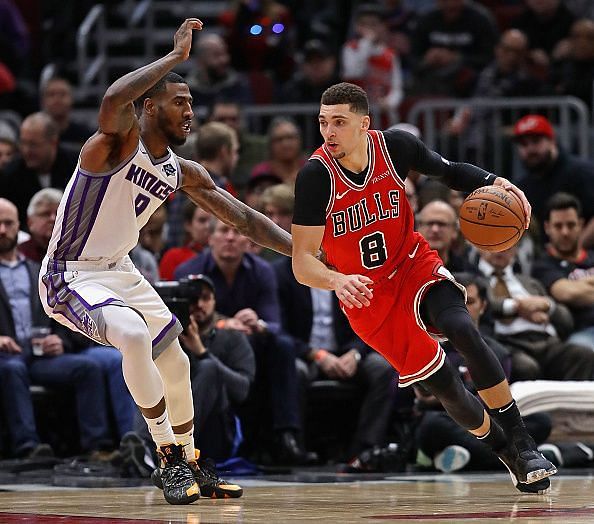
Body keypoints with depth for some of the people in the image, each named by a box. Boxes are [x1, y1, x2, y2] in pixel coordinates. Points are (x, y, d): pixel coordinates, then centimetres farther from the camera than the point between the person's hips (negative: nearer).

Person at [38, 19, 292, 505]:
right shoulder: (121, 141, -20)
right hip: (70, 277, -9)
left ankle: (189, 463, 34)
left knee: (176, 363, 13)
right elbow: (114, 99, -44)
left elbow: (243, 217, 9)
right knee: (133, 335, -32)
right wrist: (177, 56, -37)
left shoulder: (184, 173, 3)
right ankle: (169, 458, -20)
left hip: (119, 272, 9)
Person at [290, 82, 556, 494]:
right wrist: (338, 281, -46)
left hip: (413, 264, 1)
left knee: (463, 332, -26)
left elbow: (448, 171, 7)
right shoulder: (316, 175, -23)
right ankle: (506, 453, 21)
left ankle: (523, 444, -18)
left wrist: (494, 183, -11)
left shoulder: (395, 147, -15)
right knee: (443, 383, -3)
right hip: (367, 293, -1)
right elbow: (302, 262, -24)